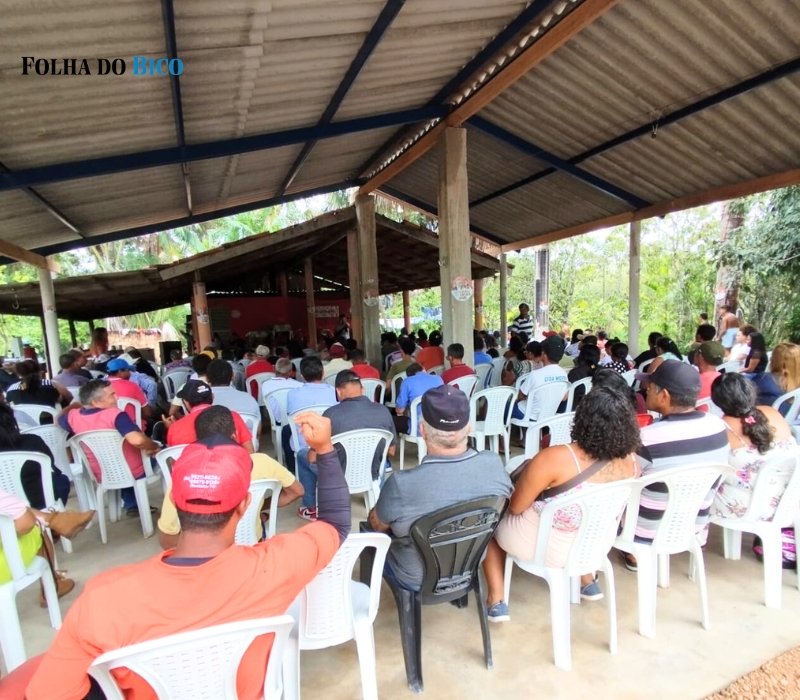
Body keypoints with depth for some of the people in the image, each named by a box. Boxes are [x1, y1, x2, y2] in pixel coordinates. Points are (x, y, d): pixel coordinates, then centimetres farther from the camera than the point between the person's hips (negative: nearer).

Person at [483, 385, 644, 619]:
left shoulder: (556, 459, -34)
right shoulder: (632, 462, -15)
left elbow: (515, 507, -21)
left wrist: (529, 471, -3)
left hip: (542, 546, -5)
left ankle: (496, 601, 19)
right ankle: (588, 581, 40)